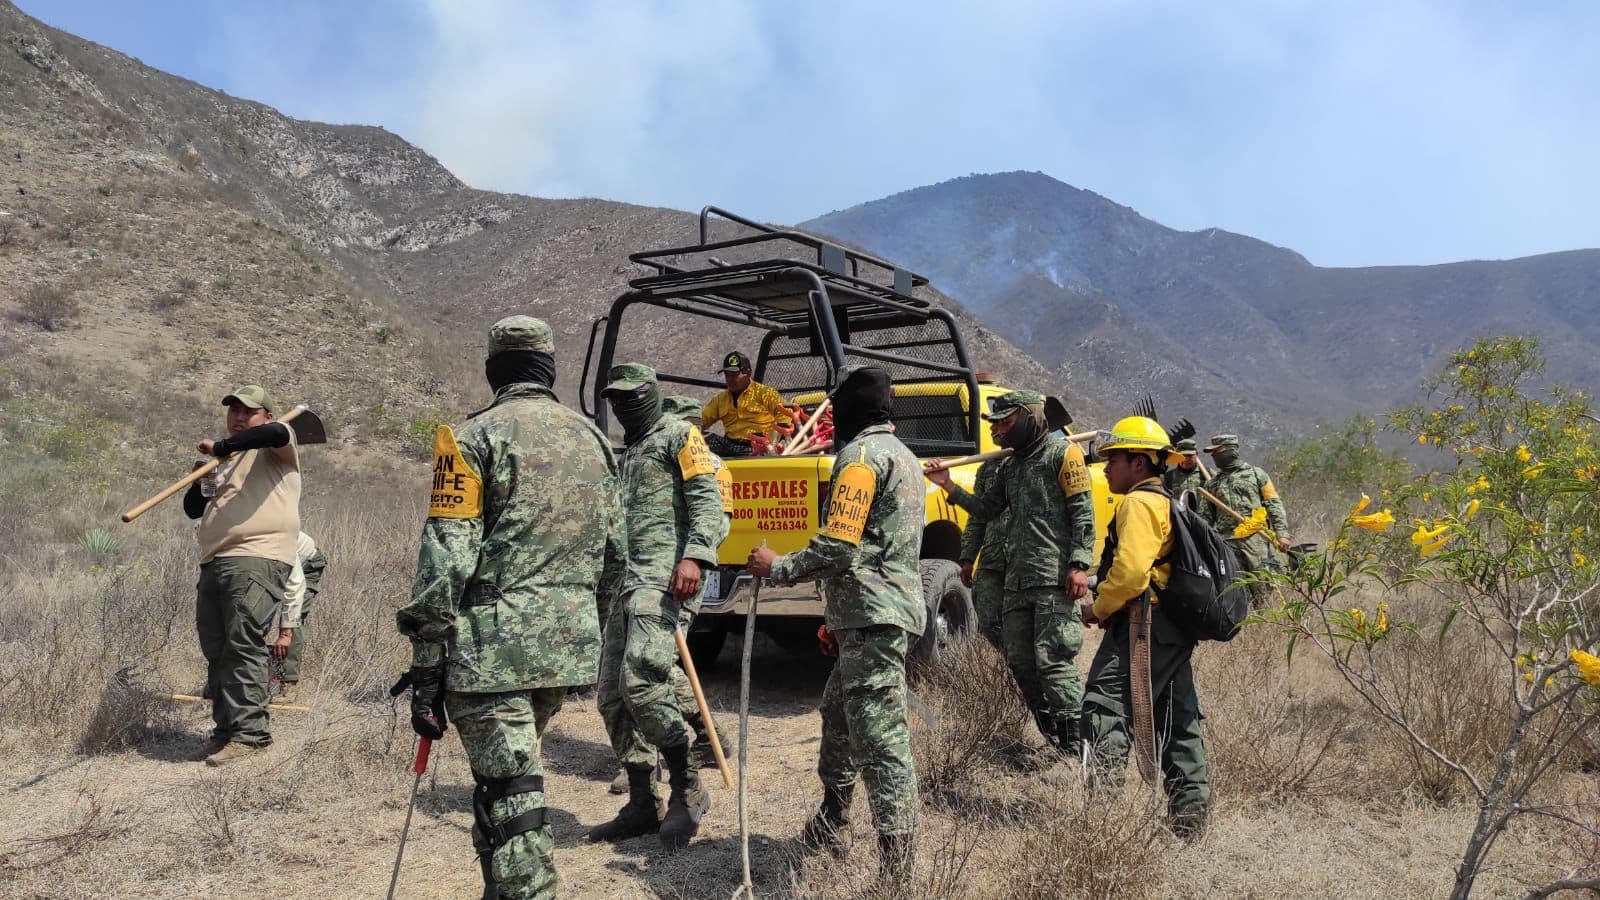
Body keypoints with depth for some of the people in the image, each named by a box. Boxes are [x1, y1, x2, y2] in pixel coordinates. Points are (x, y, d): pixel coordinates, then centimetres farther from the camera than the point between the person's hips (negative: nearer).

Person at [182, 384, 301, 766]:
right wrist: (202, 482, 7)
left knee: (243, 645, -15)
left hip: (257, 559, -9)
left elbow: (276, 433, -23)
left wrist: (220, 447, -14)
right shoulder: (227, 461, 28)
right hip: (214, 563, 9)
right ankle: (225, 730, 14)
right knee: (215, 651, 8)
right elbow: (194, 509, 28)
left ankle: (248, 731, -14)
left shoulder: (274, 447, 4)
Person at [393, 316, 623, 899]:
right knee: (508, 778, 23)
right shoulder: (592, 438, 12)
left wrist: (425, 665, -9)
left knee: (510, 799, -3)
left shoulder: (477, 436, -5)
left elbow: (446, 557, -12)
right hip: (568, 649, 6)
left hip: (494, 647, -6)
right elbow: (614, 555, 15)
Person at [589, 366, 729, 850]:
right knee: (613, 697, 5)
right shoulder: (627, 451, 28)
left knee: (641, 681, -22)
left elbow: (707, 500, -10)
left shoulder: (679, 436, 3)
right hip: (626, 583, 9)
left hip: (665, 579, -9)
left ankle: (688, 791, -7)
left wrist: (694, 557, -23)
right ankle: (642, 805, 14)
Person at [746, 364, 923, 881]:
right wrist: (840, 615, 27)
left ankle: (898, 870, -8)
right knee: (838, 717, 23)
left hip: (872, 616, -11)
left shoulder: (862, 455, -11)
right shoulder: (901, 454, 21)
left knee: (881, 740, -10)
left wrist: (777, 569, -6)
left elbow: (838, 548, -20)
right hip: (885, 610, 11)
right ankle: (828, 823, 38)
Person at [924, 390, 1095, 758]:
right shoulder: (1010, 467, 22)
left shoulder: (1062, 452, -1)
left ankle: (1074, 748, -6)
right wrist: (948, 485, 9)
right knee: (1020, 661, 8)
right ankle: (1050, 742, 19)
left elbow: (1082, 512, -9)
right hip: (1016, 580, 8)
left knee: (1052, 659, -12)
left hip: (1055, 579, -8)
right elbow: (985, 509, 20)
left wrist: (1079, 564, -17)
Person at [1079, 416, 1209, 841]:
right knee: (1178, 721, 14)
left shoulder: (1139, 502, -10)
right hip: (1175, 628, 11)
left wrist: (1099, 608, -8)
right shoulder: (1169, 503, 22)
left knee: (1105, 706, -14)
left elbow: (1130, 570, -23)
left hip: (1142, 625, -10)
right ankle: (1189, 816, 21)